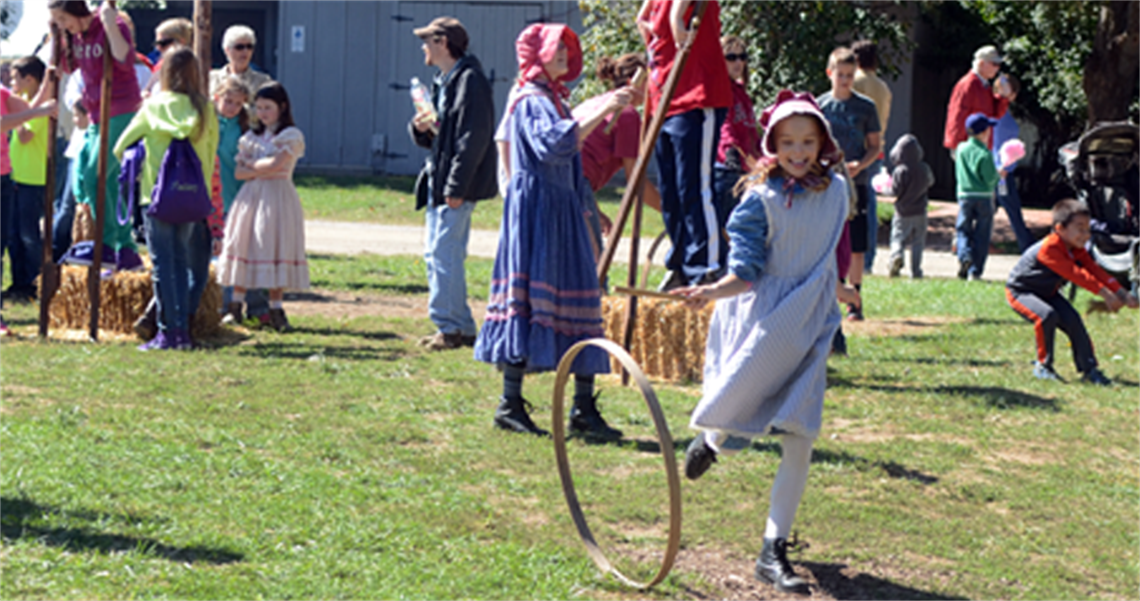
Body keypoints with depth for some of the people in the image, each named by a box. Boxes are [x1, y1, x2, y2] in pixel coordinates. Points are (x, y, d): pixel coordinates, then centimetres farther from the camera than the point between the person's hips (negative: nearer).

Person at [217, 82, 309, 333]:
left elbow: (276, 163, -14)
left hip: (278, 197, -4)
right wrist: (263, 169, -8)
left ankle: (276, 310, -2)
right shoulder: (252, 136, 15)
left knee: (275, 250, -6)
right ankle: (236, 305, 7)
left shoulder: (292, 136, 0)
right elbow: (239, 172, 7)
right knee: (244, 246, 1)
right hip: (251, 196, 4)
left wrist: (251, 164, 0)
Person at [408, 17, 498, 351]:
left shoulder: (470, 80, -12)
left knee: (445, 254, -11)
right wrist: (419, 128, 1)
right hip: (439, 180, 10)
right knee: (434, 253, 10)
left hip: (459, 184, -10)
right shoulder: (442, 83, 19)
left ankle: (453, 327, -6)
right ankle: (460, 326, 16)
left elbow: (473, 138, -18)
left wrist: (456, 187, -21)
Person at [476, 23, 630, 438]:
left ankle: (583, 408, 4)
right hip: (535, 212, -10)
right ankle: (510, 404, -7)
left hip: (562, 214, 10)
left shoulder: (554, 99, 21)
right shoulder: (531, 100, -8)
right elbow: (553, 143, -28)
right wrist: (602, 112, -30)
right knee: (529, 297, -11)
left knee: (577, 299, 4)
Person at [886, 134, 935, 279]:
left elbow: (895, 192, -17)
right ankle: (915, 270, 10)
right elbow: (931, 181, 17)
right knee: (918, 242, 10)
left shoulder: (900, 171, -16)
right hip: (919, 212, 3)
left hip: (902, 213, -3)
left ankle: (896, 255, -26)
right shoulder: (924, 169, -2)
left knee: (898, 238, 3)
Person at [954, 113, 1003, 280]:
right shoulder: (985, 153, -13)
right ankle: (975, 271, 2)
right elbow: (990, 178, -13)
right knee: (981, 234, 4)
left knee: (963, 229, 10)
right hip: (984, 197, -3)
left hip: (965, 195, 4)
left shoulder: (961, 149, 4)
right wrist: (999, 174, 7)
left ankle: (964, 255, -19)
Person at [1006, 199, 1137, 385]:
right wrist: (1104, 293, -41)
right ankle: (1043, 365, -14)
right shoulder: (1049, 249, -34)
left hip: (1048, 293, 8)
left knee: (1072, 320, -8)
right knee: (1047, 315, -32)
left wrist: (1123, 294, -22)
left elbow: (1095, 271, -11)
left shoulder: (1077, 251, -5)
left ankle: (1089, 370, -2)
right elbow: (1075, 274, -38)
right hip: (1020, 291, -8)